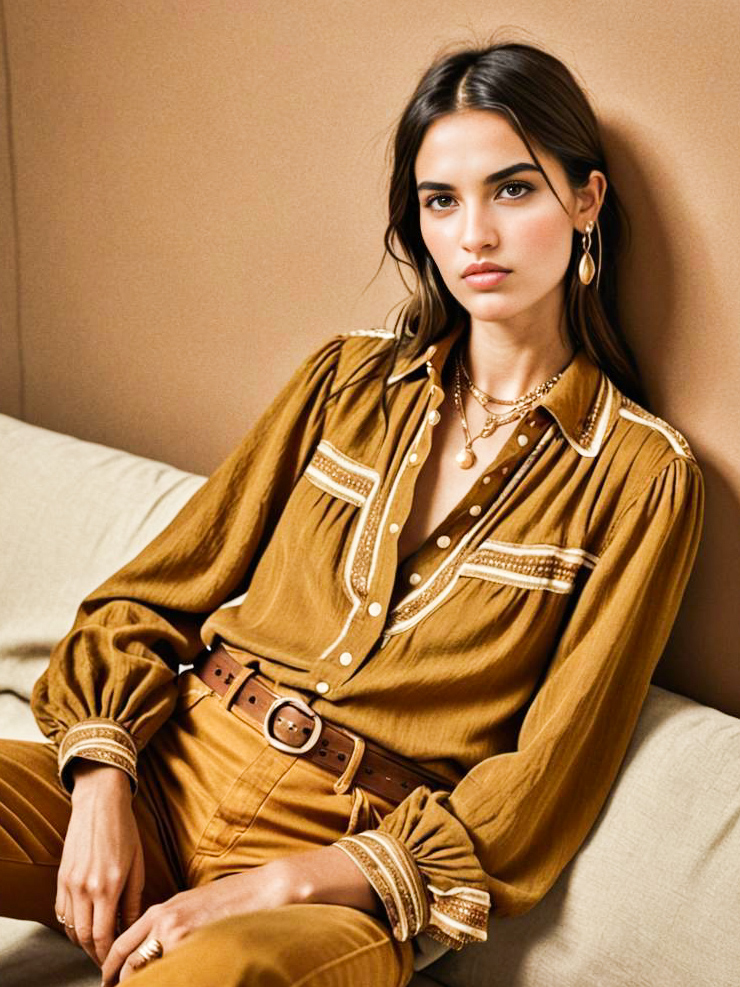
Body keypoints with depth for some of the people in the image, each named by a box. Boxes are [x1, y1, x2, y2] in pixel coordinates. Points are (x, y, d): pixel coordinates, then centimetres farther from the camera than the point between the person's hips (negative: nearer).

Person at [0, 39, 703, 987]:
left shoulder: (641, 472, -1)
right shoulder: (349, 376, 10)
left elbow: (543, 783, -6)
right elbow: (156, 592, 10)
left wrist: (276, 884, -14)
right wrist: (102, 782, -8)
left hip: (345, 873, -3)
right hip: (171, 774, 4)